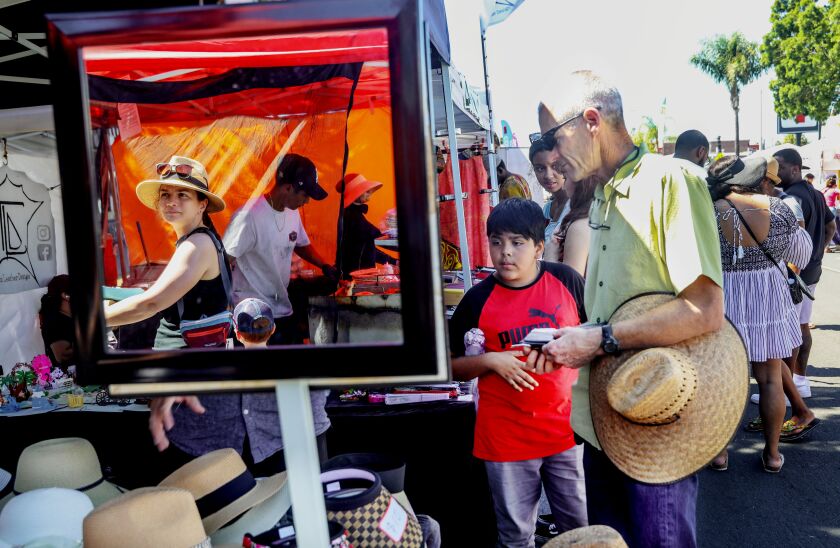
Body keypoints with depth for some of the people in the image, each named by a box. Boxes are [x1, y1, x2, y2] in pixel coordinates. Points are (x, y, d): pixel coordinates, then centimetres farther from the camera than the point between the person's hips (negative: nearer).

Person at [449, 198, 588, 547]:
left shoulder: (567, 280, -4)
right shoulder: (478, 299, -6)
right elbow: (451, 364, 1)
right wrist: (489, 361, -15)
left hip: (566, 429, 1)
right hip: (506, 438, -1)